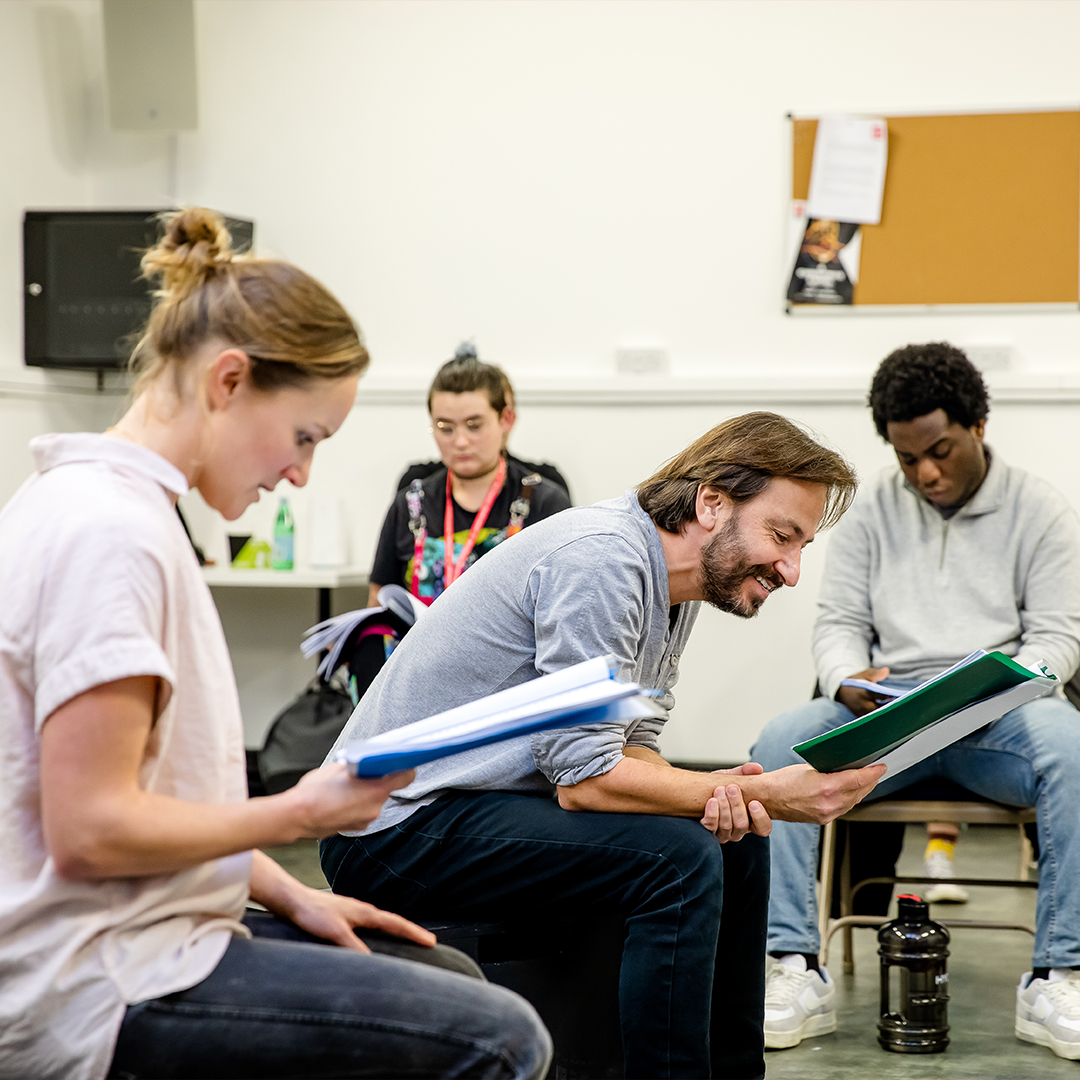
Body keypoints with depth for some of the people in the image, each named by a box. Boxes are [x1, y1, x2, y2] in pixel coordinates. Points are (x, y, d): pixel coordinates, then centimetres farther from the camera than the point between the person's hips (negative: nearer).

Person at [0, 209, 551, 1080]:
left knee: (453, 981, 19)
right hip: (94, 986, -11)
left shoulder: (120, 507, 13)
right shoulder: (112, 531, -18)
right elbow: (89, 829, -23)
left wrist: (286, 893, 9)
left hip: (139, 932, 11)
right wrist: (299, 812, -11)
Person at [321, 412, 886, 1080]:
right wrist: (763, 794, -22)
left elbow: (632, 747, 8)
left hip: (486, 801, 10)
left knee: (736, 841, 8)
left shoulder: (680, 587, 8)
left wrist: (724, 797, -13)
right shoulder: (601, 556, -22)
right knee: (679, 858, -23)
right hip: (398, 822, -10)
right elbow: (584, 778, -24)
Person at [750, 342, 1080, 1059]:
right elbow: (838, 622, 12)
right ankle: (797, 973, -28)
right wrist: (850, 681, -12)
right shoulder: (873, 510, 15)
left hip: (998, 712, -2)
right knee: (779, 744, -28)